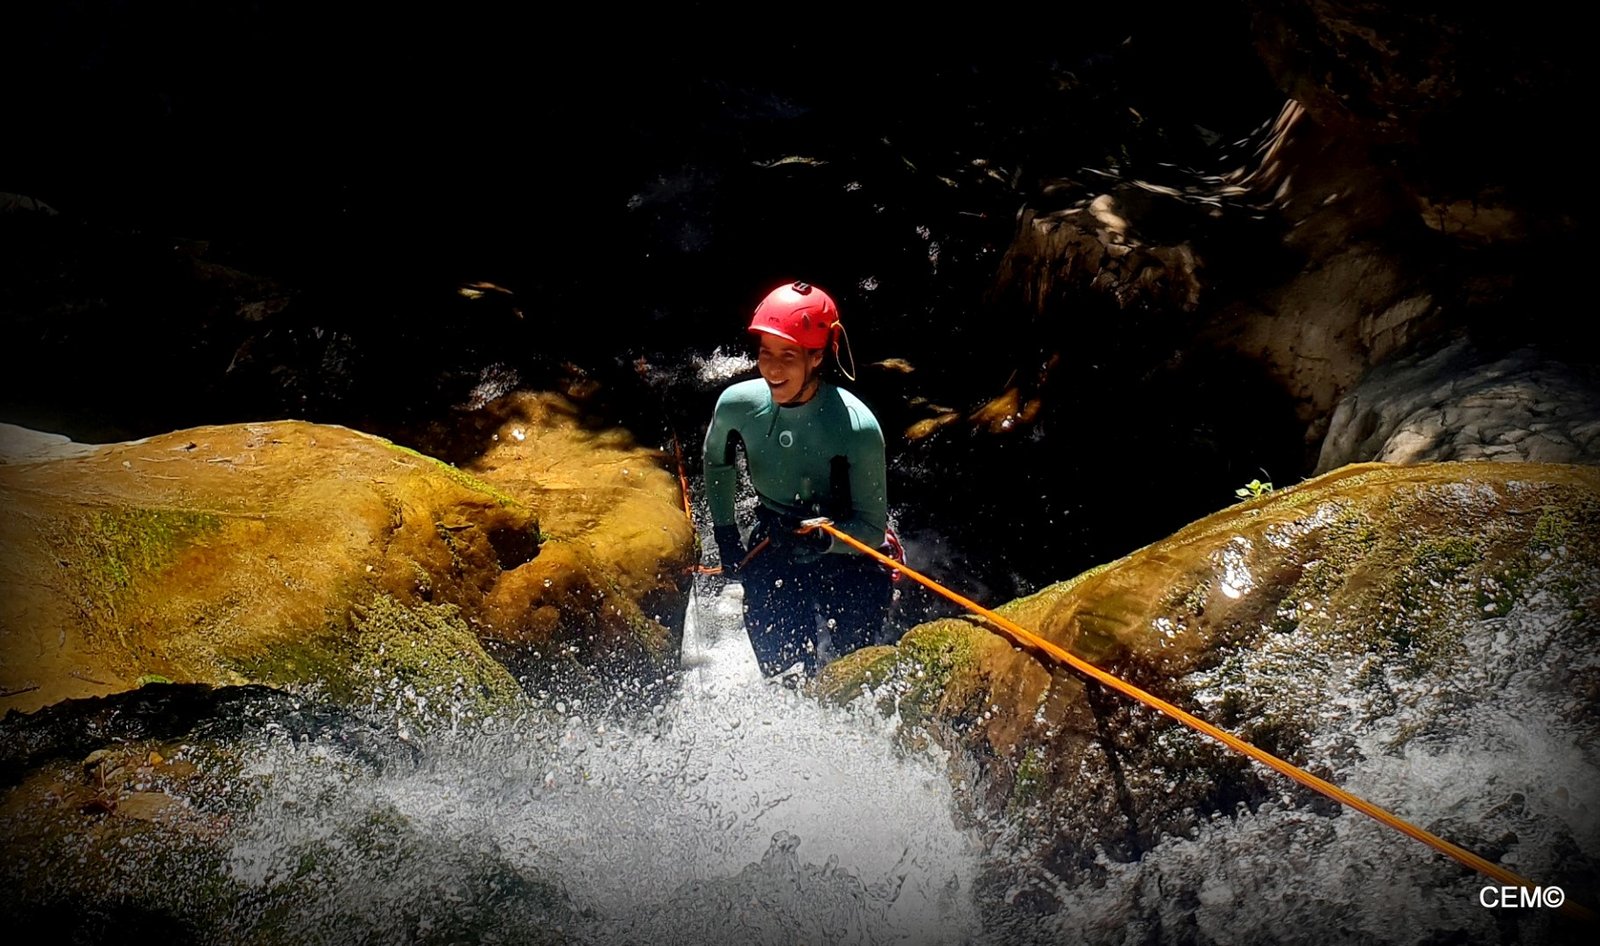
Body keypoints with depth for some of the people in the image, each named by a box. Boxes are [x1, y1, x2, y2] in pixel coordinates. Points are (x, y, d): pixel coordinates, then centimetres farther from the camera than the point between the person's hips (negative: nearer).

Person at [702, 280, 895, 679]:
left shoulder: (858, 428, -25)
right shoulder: (737, 404, -14)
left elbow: (872, 529, -17)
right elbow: (717, 462, 11)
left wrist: (820, 538, -35)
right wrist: (725, 534, 6)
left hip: (848, 560, -3)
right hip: (771, 559, 3)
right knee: (780, 671, 2)